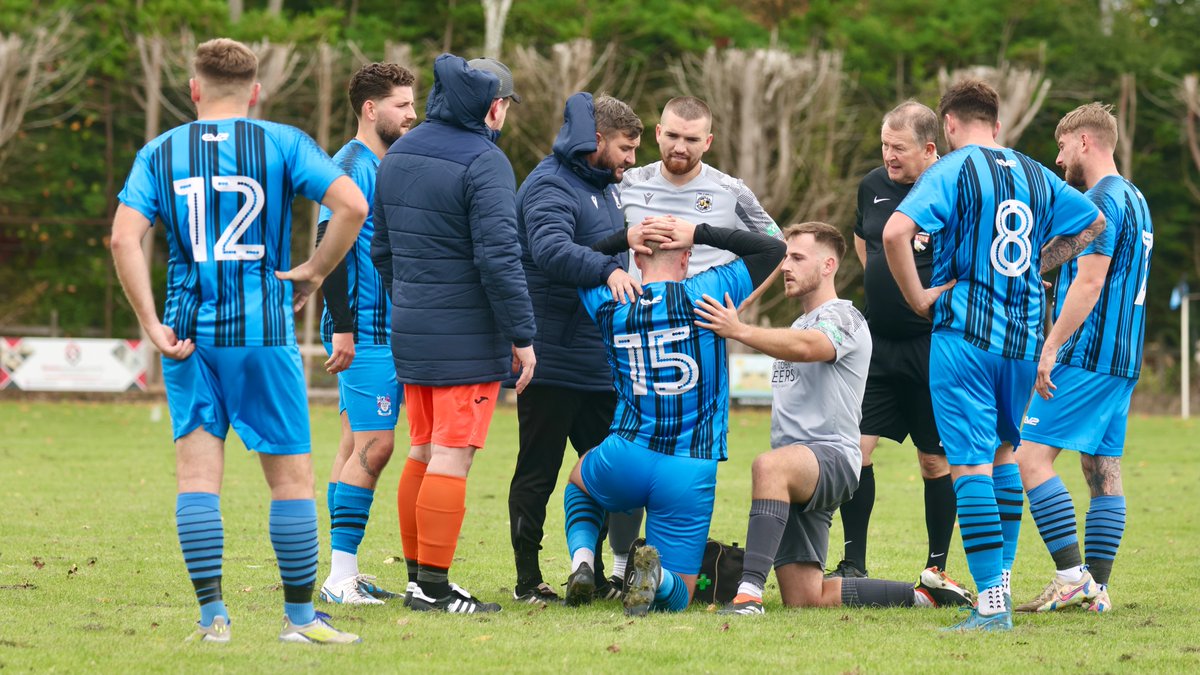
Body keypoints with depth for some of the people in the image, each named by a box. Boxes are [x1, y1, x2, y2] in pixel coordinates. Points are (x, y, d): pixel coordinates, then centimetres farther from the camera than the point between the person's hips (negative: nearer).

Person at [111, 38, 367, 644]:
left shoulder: (159, 153, 6)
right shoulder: (283, 144, 0)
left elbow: (124, 237, -7)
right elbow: (351, 205, -12)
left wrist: (152, 325, -5)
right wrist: (313, 273, -1)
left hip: (189, 334, 2)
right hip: (264, 332, -2)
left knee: (197, 471, 4)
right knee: (291, 474, 5)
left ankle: (212, 616, -2)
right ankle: (299, 616, 8)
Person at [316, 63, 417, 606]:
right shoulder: (351, 166, -13)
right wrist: (343, 327, -23)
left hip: (390, 331, 10)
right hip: (366, 333, -10)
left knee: (358, 445, 10)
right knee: (372, 446, -12)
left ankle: (343, 576, 13)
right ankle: (341, 576, -12)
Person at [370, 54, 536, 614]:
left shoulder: (398, 155, 12)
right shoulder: (483, 163, -14)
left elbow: (381, 249, 19)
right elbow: (499, 258, -19)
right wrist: (522, 337, -14)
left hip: (410, 331, 8)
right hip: (467, 337, -8)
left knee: (424, 452, 15)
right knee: (451, 457, -6)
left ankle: (418, 577, 19)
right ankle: (432, 587, -7)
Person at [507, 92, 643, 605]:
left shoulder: (603, 187, 18)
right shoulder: (550, 186, -13)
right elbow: (552, 249, -31)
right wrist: (608, 269, -43)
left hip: (601, 364, 9)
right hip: (552, 364, -9)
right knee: (538, 473, -1)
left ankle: (593, 573, 20)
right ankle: (528, 579, 4)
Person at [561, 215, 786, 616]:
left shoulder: (611, 306, 2)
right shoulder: (707, 294, -6)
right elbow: (774, 249, 8)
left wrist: (625, 237, 13)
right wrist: (698, 234, 5)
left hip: (624, 462, 2)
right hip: (690, 475, -1)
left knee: (579, 480, 38)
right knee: (676, 596, 11)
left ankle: (582, 559, 9)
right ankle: (657, 576, -25)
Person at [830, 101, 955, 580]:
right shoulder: (873, 186, 7)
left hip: (932, 346, -5)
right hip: (878, 343, 5)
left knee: (935, 459, 4)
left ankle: (937, 567, 15)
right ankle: (853, 562, 5)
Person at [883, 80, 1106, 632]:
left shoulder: (952, 171, -7)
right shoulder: (1033, 174, 11)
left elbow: (895, 232, -22)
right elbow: (1092, 222, 27)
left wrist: (918, 297, -11)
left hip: (965, 333, -6)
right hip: (1024, 336, 6)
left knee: (971, 463, -7)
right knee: (1003, 449, 23)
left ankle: (991, 602, -13)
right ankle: (1002, 575, 26)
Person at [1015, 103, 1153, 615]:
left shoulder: (1101, 201, -12)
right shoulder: (1134, 200, 19)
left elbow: (1090, 281, -20)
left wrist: (1052, 346, -20)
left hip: (1087, 359, -10)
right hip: (1123, 361, 10)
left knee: (1033, 457, -11)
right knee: (1103, 472, 8)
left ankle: (1072, 574, -16)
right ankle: (1097, 587, 6)